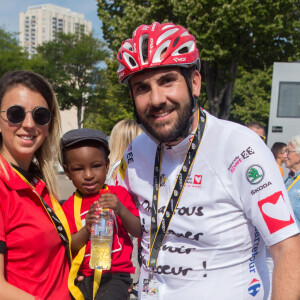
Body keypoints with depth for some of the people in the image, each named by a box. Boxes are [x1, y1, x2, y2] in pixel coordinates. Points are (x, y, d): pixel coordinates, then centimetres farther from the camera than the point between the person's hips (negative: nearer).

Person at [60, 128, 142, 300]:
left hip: (116, 273, -3)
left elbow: (139, 232, -2)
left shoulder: (119, 194, 3)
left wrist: (121, 210, -18)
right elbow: (68, 248, -2)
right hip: (82, 275, 3)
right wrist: (87, 228, -19)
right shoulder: (69, 207, 5)